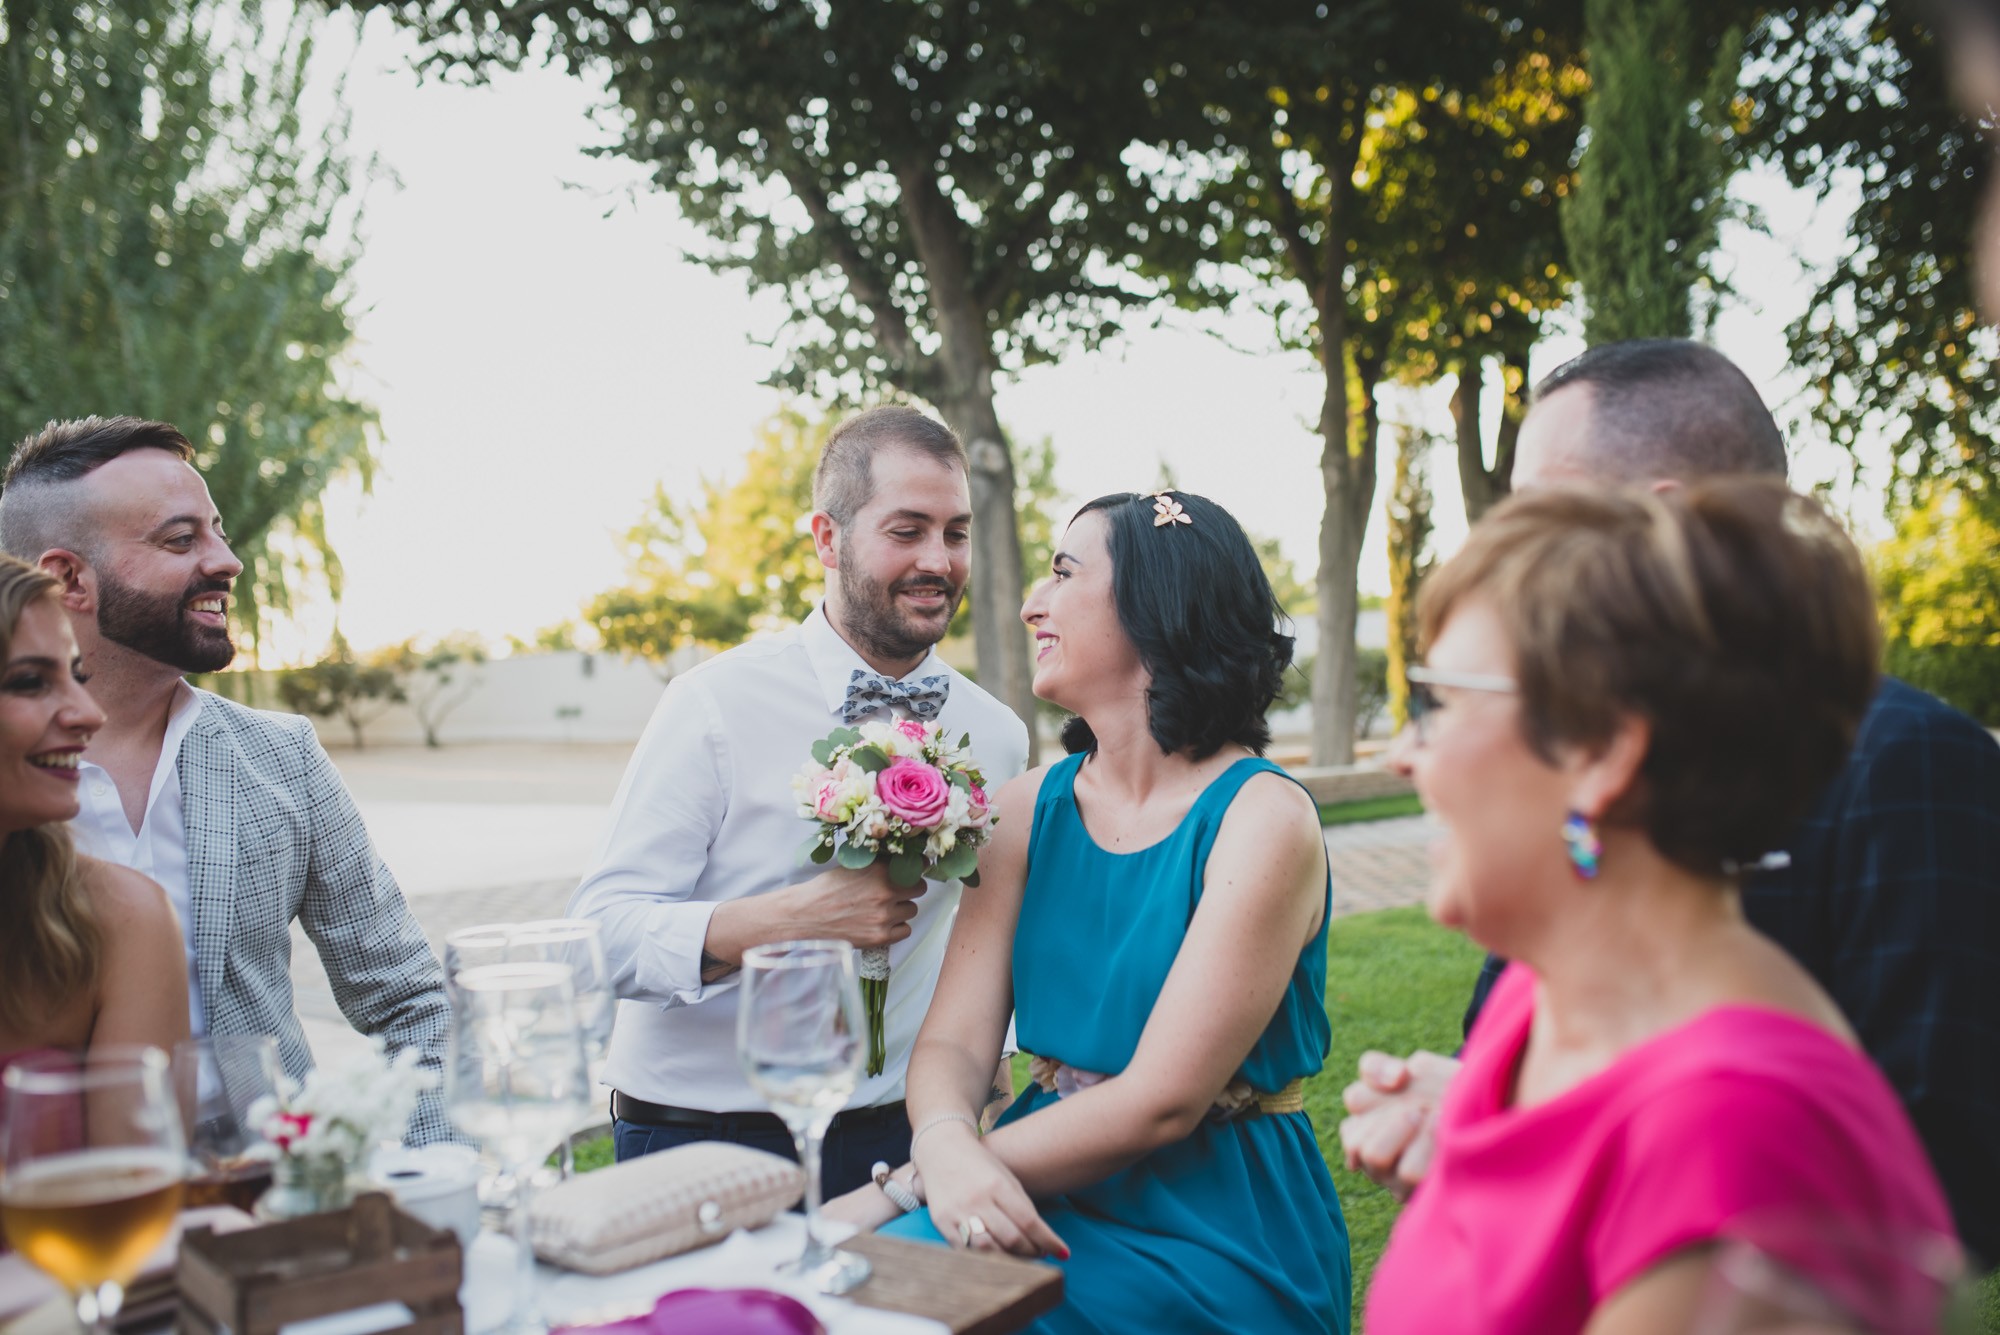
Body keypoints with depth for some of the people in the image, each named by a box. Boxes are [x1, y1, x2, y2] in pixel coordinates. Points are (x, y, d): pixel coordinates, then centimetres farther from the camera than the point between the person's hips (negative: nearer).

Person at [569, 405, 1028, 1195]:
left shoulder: (998, 736, 4)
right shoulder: (715, 705, -9)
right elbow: (602, 932, -13)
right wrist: (792, 917, -25)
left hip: (895, 1141, 3)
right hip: (698, 1143, -3)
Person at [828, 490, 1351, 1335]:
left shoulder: (1262, 819, -14)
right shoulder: (1030, 807, 4)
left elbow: (1161, 1100, -18)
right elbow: (953, 1041, -1)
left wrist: (899, 1187, -18)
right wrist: (948, 1152, -25)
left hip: (1213, 1227, -4)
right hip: (1048, 1196, 5)